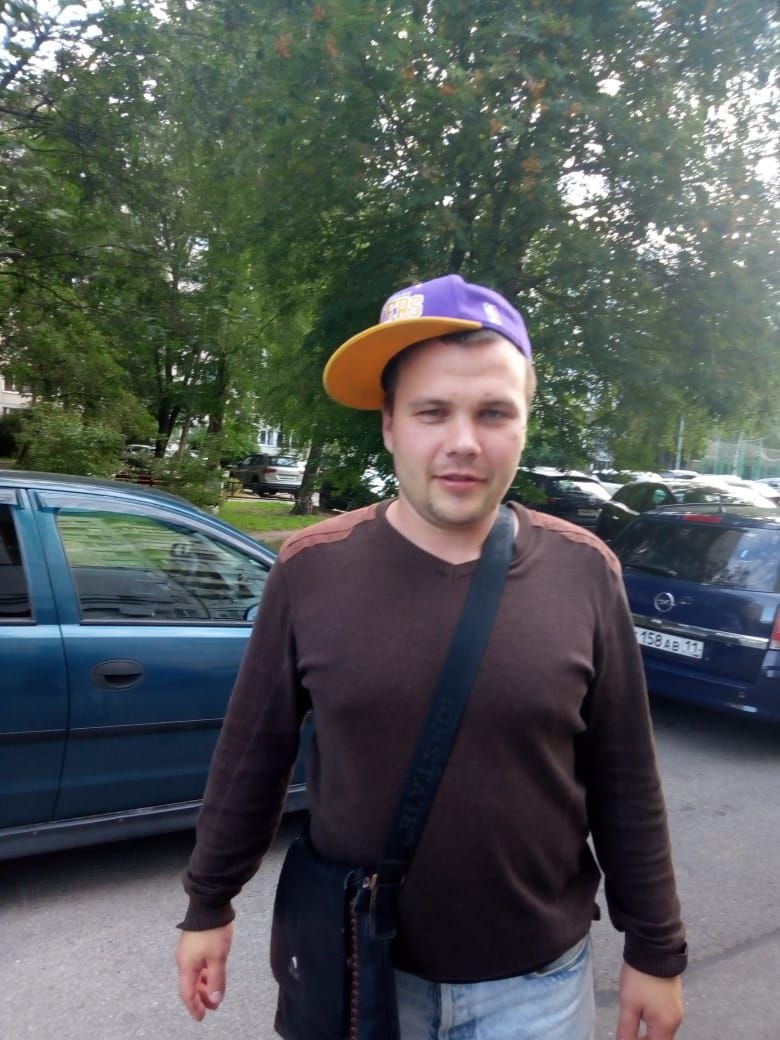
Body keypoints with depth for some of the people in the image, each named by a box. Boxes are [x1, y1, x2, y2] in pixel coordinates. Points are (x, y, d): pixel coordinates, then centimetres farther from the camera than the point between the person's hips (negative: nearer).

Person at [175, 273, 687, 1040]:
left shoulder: (583, 573, -12)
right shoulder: (311, 570, -14)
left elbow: (625, 785, -4)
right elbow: (252, 755, -3)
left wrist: (654, 950, 2)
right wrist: (208, 904, 5)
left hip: (537, 977, 0)